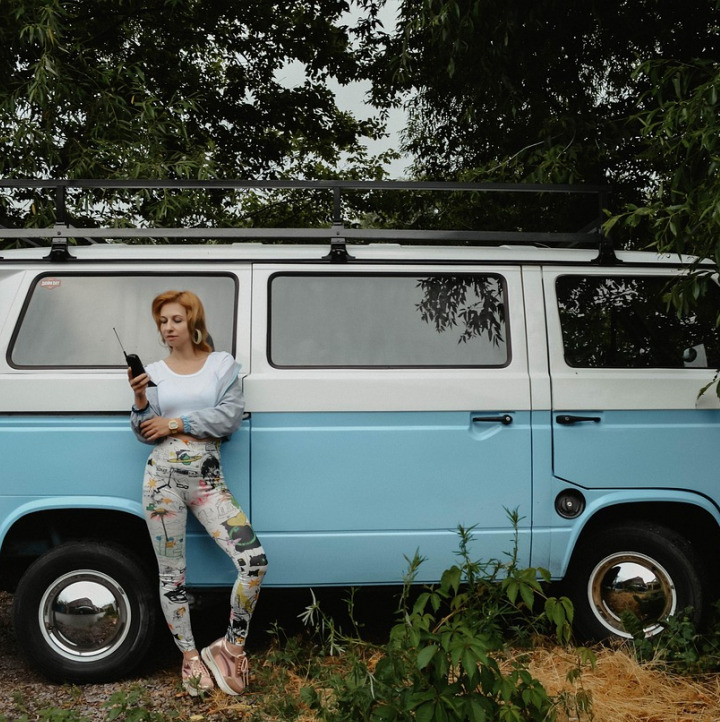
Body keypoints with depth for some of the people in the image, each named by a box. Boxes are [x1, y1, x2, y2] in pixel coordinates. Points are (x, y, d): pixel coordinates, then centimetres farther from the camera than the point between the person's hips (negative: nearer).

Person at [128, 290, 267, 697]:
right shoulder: (155, 372, 10)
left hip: (208, 480, -1)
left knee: (254, 561, -14)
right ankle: (191, 657, 22)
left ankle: (232, 647, 4)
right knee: (172, 575, 6)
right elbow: (147, 434, 6)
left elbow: (231, 416, -8)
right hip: (162, 477, 1)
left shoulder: (222, 364, 6)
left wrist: (176, 423, -9)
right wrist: (141, 400, -12)